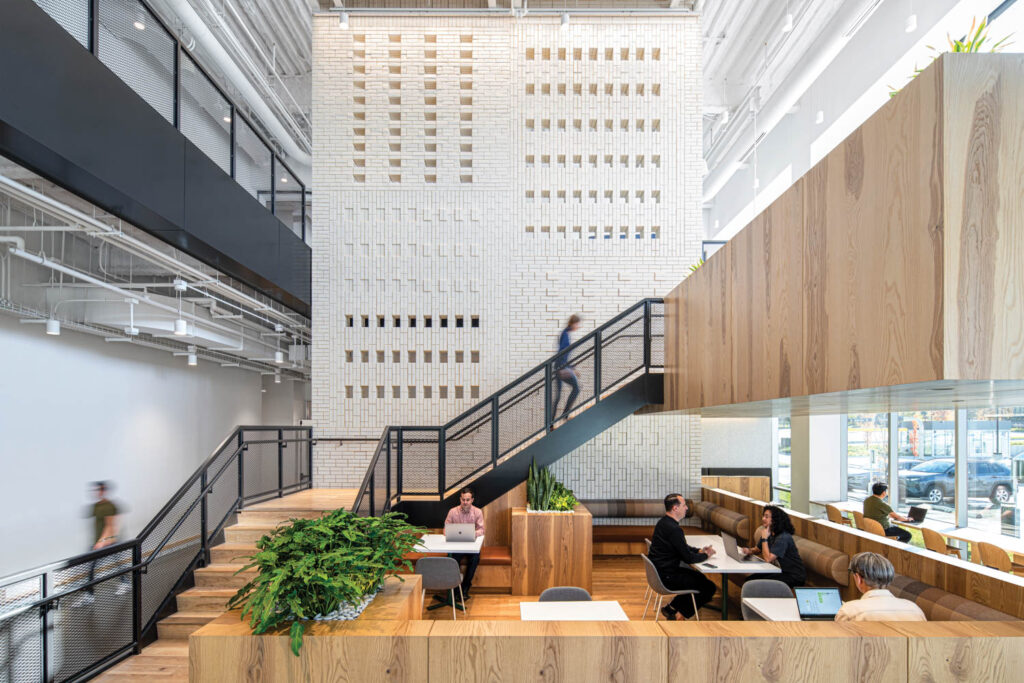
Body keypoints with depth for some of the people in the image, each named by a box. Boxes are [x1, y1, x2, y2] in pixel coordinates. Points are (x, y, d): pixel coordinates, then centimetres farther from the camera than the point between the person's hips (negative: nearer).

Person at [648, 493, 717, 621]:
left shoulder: (663, 522, 7)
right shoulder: (674, 529, -25)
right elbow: (688, 558, -19)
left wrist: (699, 550, 7)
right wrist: (706, 555, -1)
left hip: (659, 571, 10)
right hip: (666, 577, -10)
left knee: (700, 577, 23)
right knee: (709, 587, -3)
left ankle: (672, 608, 22)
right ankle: (672, 609, 8)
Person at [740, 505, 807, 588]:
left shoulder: (783, 538, -25)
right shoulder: (769, 534, 3)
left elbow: (768, 559, -29)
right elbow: (757, 549, 16)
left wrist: (764, 538, -23)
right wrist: (749, 551, -7)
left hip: (794, 576, -8)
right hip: (780, 571, 9)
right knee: (750, 579, -4)